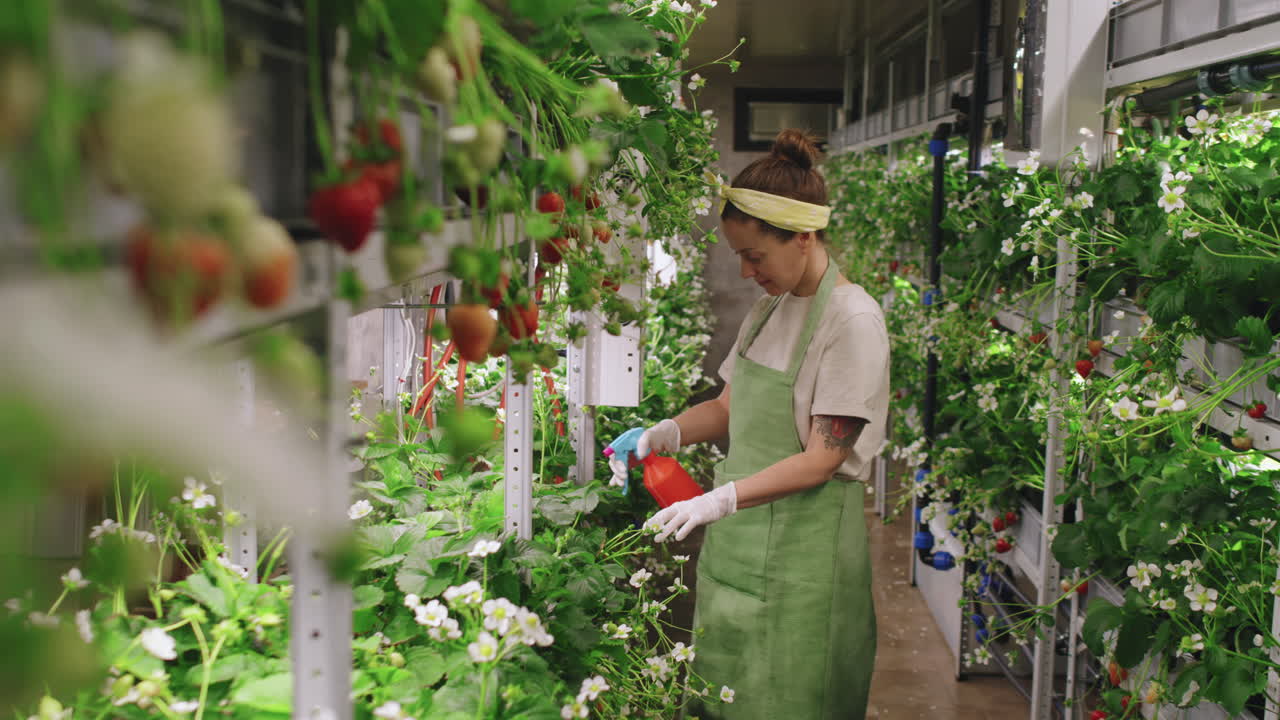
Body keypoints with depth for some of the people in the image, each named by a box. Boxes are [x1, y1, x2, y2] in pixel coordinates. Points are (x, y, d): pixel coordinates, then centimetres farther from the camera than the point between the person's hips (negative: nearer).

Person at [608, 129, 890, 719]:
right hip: (741, 536, 7)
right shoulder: (769, 308, 10)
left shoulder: (852, 318, -15)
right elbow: (730, 406, 16)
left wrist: (721, 500, -26)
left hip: (802, 549, -7)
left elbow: (821, 461, -18)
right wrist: (660, 436, -2)